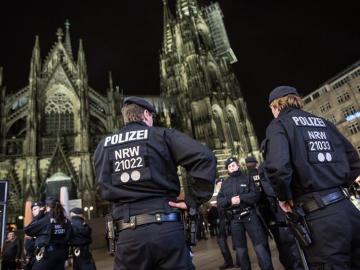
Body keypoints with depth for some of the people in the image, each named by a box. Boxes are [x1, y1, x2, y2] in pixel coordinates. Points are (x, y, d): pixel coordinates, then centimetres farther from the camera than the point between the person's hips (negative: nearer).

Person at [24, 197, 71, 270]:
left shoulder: (45, 220, -12)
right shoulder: (66, 222, 4)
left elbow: (27, 230, -2)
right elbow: (68, 239, 9)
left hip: (46, 255, -5)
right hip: (61, 255, 5)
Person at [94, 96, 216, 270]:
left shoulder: (104, 145, 12)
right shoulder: (162, 135, 0)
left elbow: (106, 189, 6)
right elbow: (204, 157, -11)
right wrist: (193, 200, -6)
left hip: (128, 234, 3)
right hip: (166, 228, -2)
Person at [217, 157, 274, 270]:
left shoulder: (247, 179, 5)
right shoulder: (225, 184, 11)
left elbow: (255, 195, -6)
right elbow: (219, 201, 3)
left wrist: (241, 198, -19)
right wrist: (230, 200, -16)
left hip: (250, 215, -2)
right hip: (235, 219, 3)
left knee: (260, 246, -2)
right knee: (240, 250, 13)